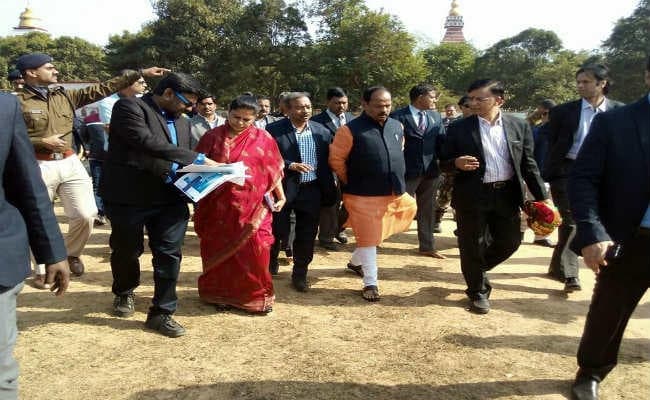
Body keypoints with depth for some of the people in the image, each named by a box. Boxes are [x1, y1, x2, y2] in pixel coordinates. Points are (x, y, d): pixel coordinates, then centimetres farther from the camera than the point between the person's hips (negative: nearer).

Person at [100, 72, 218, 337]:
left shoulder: (181, 122, 14)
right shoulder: (129, 107, -9)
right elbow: (146, 142, -25)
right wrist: (198, 159, -26)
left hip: (169, 198, 5)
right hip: (129, 196, -5)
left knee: (169, 254, -2)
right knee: (126, 251, 13)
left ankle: (161, 313, 10)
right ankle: (124, 292, 41)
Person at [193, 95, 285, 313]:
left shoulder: (263, 139, 3)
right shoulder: (213, 136, 3)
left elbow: (273, 170, 6)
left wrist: (281, 196, 2)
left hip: (252, 206, -1)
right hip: (219, 205, 1)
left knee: (253, 250, -2)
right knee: (219, 248, 9)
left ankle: (254, 294, 15)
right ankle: (220, 293, 24)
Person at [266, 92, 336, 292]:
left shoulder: (322, 131, 6)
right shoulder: (274, 130, -5)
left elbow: (327, 161, 7)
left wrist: (329, 190, 1)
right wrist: (290, 165, -22)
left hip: (311, 191, 3)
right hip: (282, 189, -2)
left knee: (307, 235, 8)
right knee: (278, 231, 10)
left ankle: (300, 274, 25)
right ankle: (270, 263, 39)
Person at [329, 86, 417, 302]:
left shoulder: (397, 126, 5)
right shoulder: (350, 130, -13)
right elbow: (336, 160, -7)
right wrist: (351, 183, 1)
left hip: (395, 193, 6)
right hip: (364, 195, -6)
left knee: (373, 235, 18)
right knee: (368, 238, 3)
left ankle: (356, 261, 43)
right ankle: (370, 283, 15)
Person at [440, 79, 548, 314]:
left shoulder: (519, 126, 3)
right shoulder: (459, 128, -3)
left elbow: (528, 163, 6)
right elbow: (444, 161, 2)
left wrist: (540, 196, 2)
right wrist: (457, 163, -21)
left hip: (507, 194, 3)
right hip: (472, 196, -2)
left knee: (510, 241, 12)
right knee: (472, 246, 6)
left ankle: (476, 270, 39)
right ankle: (478, 291, 27)